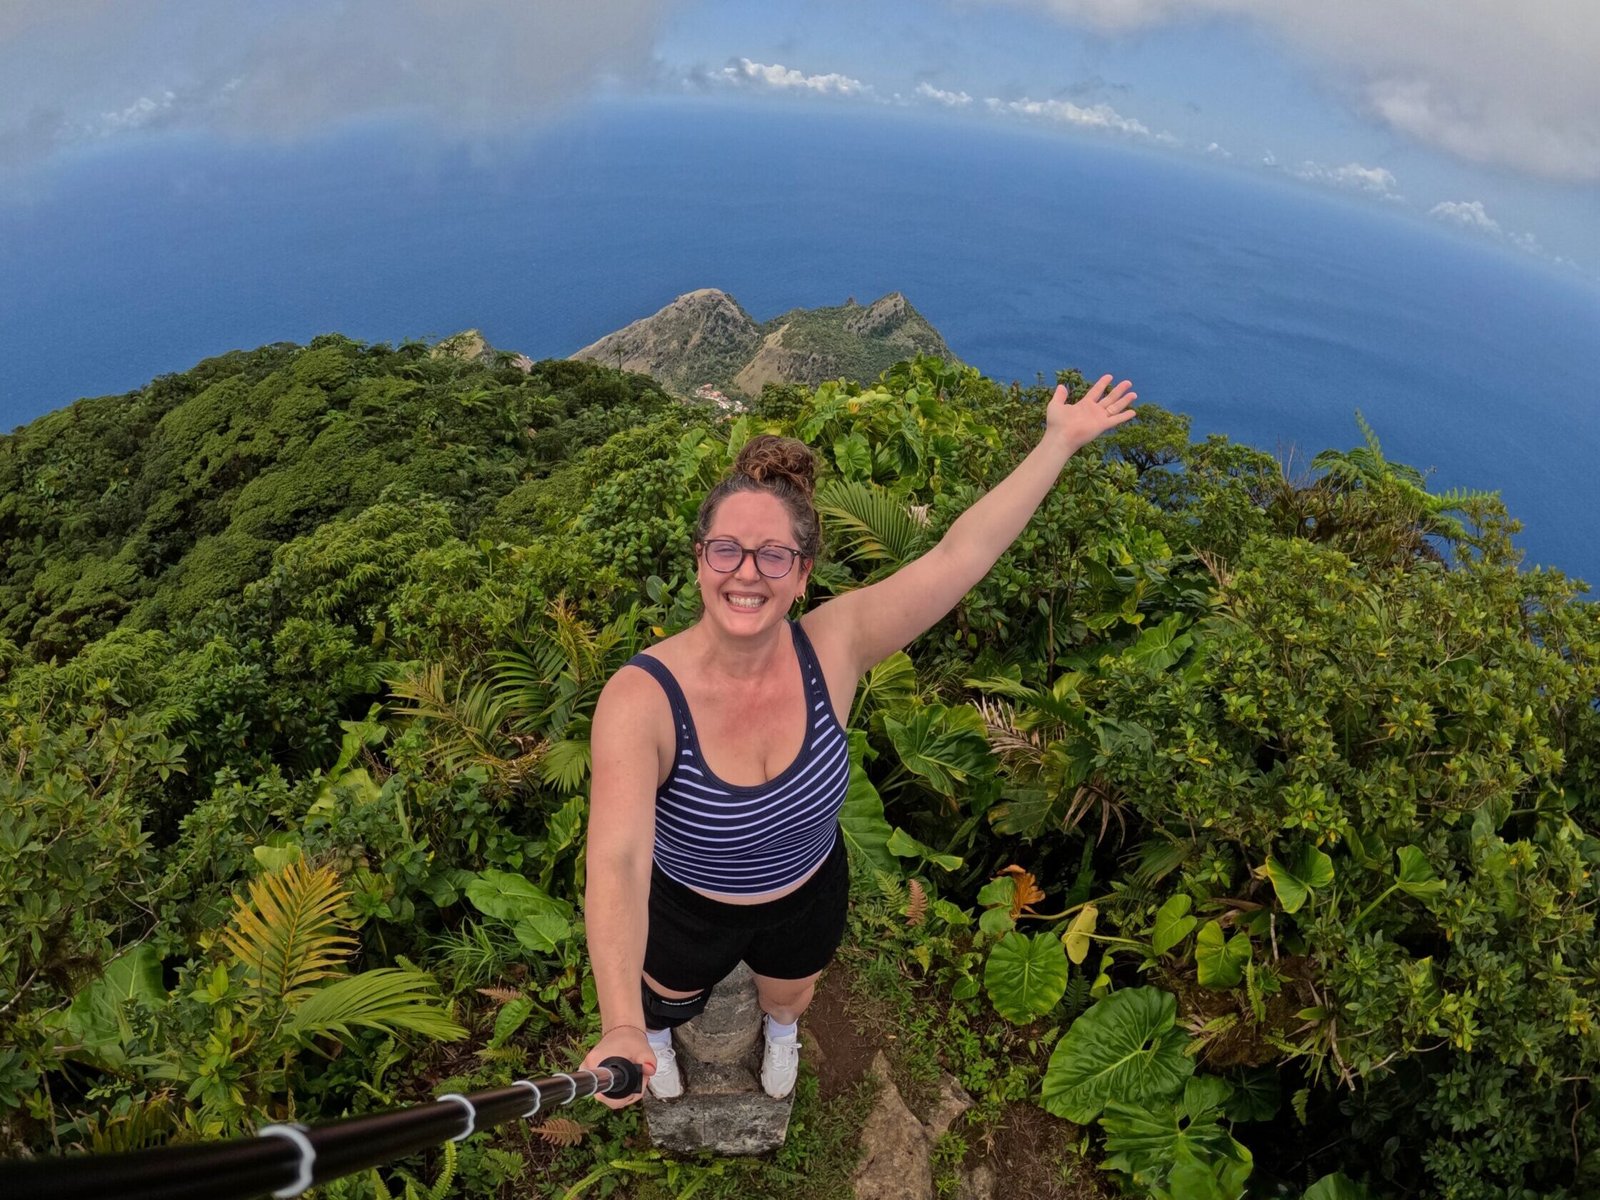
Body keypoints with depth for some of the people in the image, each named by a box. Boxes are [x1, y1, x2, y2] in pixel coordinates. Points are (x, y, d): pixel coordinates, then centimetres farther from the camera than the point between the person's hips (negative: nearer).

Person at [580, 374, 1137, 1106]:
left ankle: (781, 1032, 75)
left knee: (788, 993, 37)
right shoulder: (641, 698, -39)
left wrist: (1061, 442, -26)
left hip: (808, 898, 3)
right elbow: (615, 866, -48)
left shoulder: (832, 648, -30)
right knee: (667, 1001, 34)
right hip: (687, 913, -2)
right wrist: (622, 1031, -61)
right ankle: (660, 1032, 73)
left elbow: (961, 555, -28)